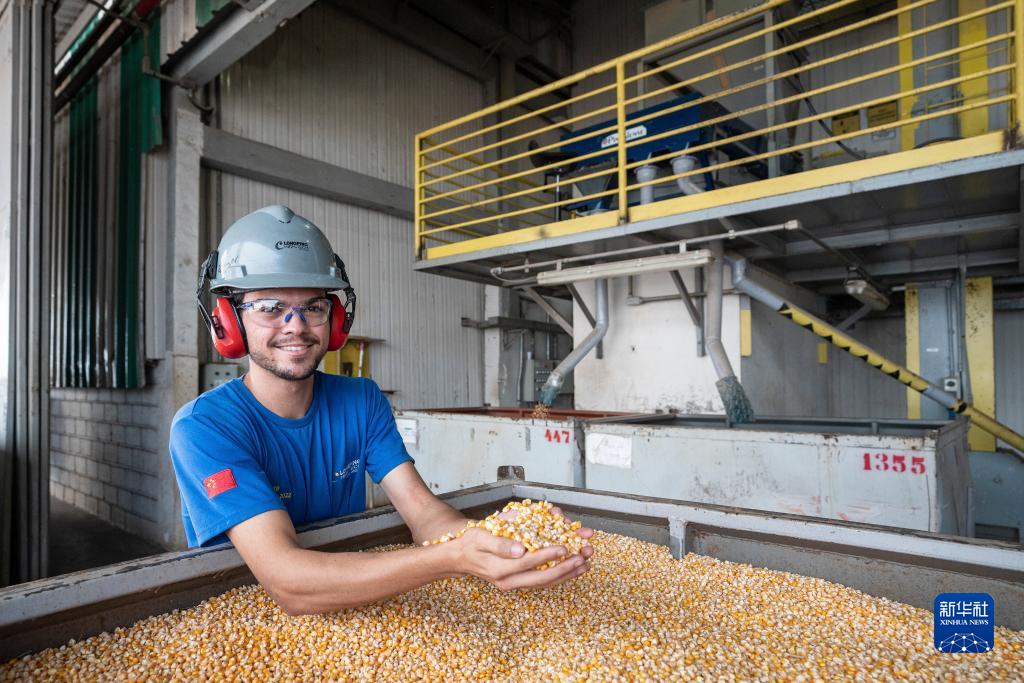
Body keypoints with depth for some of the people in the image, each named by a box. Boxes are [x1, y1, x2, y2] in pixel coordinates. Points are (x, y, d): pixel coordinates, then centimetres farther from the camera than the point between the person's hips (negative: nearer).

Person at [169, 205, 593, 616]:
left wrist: (505, 548, -33)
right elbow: (287, 581, -29)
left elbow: (422, 510, -13)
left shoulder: (362, 401, -4)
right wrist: (451, 559, -41)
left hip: (350, 608, 3)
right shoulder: (205, 427, -18)